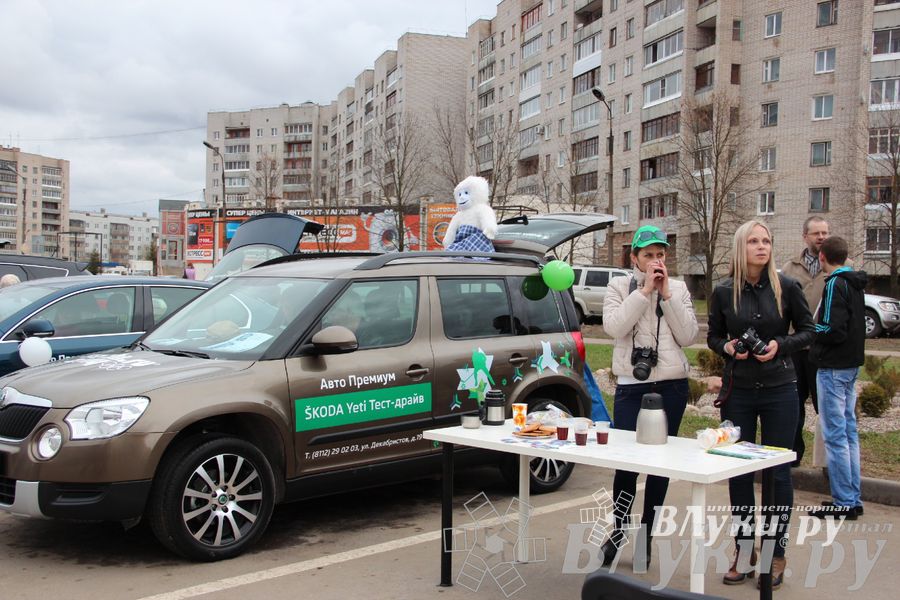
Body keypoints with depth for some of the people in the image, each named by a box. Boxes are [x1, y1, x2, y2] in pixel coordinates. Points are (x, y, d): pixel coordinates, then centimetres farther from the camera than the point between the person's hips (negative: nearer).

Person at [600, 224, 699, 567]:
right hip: (631, 386, -2)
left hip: (671, 386, 2)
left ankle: (645, 536, 20)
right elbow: (614, 326, -13)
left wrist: (667, 294, -6)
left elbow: (688, 336, -1)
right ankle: (619, 528, 18)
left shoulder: (678, 288, 9)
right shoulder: (619, 287, 5)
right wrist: (646, 290, -12)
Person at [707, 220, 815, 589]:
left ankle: (776, 554, 18)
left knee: (777, 471, 4)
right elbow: (713, 336, 10)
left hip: (779, 390, -1)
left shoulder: (786, 288, -5)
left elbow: (808, 330, 4)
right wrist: (727, 347, -11)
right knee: (738, 470, 8)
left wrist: (780, 346, -14)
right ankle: (744, 549, 22)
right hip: (737, 390, 2)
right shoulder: (724, 293, -1)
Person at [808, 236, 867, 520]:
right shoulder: (855, 283, 12)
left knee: (835, 435, -4)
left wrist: (809, 329, -6)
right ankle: (853, 499, 20)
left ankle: (844, 502, -1)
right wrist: (817, 328, 12)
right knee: (849, 431, 13)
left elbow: (833, 330, -22)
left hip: (833, 368, -9)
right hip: (852, 364, 9)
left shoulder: (836, 284, -16)